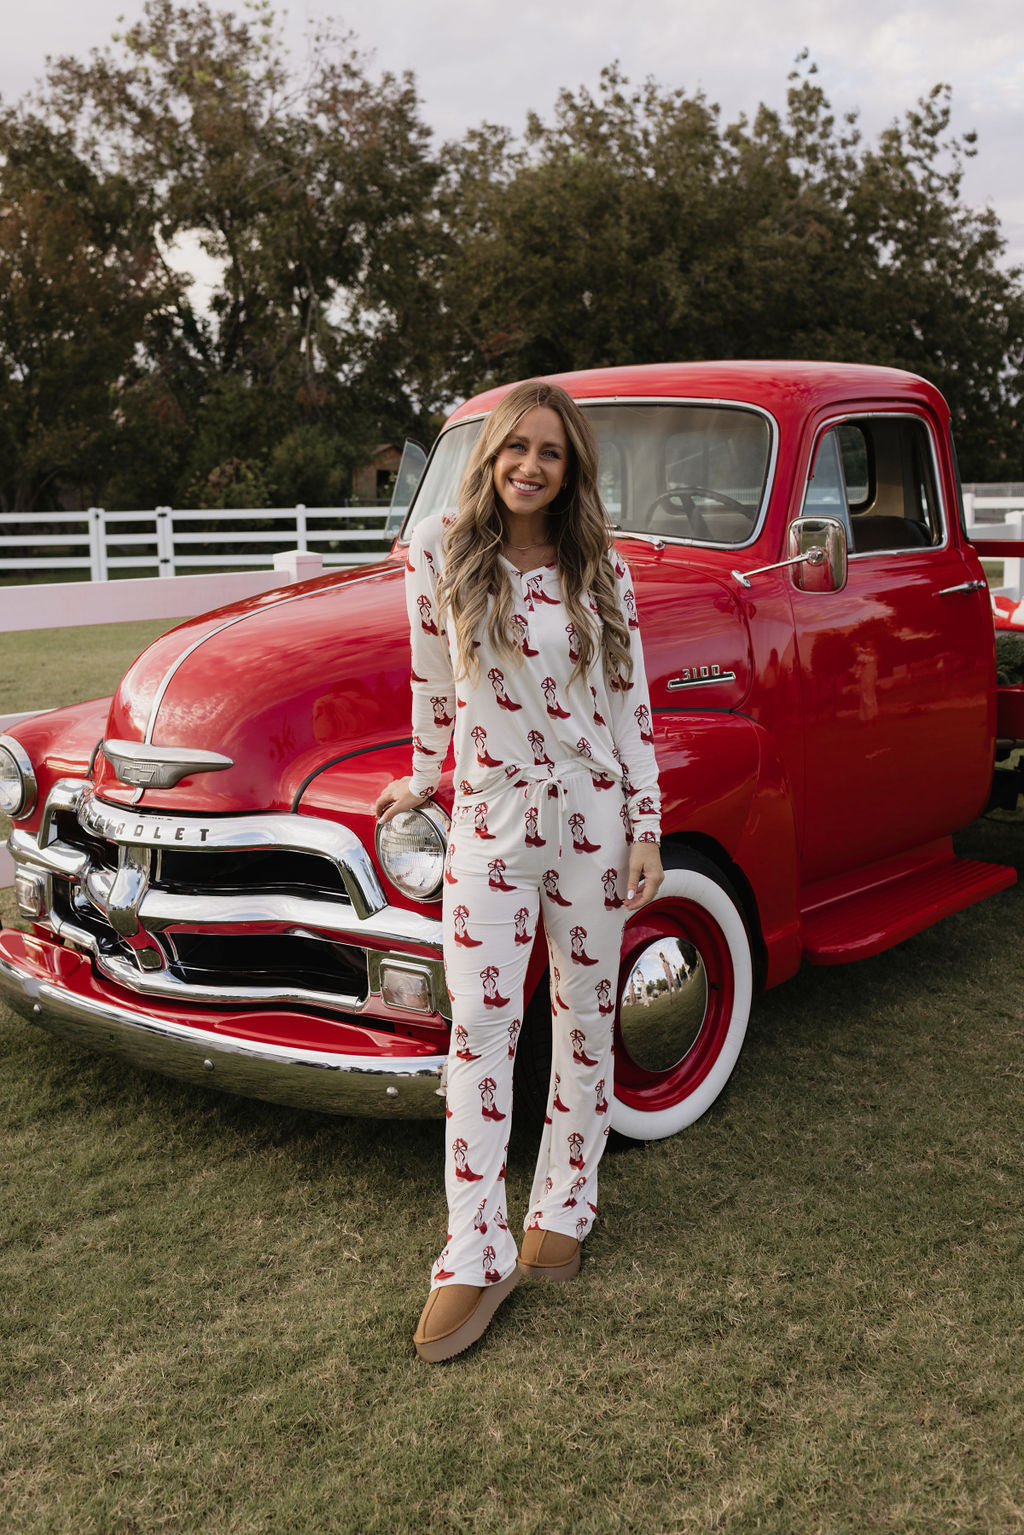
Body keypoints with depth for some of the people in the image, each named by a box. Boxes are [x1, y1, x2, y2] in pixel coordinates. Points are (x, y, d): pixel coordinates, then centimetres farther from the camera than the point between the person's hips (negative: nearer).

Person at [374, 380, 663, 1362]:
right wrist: (424, 777, 18)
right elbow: (433, 677, 9)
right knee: (479, 1026, -4)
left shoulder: (600, 571, -1)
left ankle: (563, 1206, 28)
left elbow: (630, 703, 1)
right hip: (488, 820, -1)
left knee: (584, 1022, 10)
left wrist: (646, 829, -2)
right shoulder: (439, 551, -2)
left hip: (591, 818, 1)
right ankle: (476, 1255, 4)